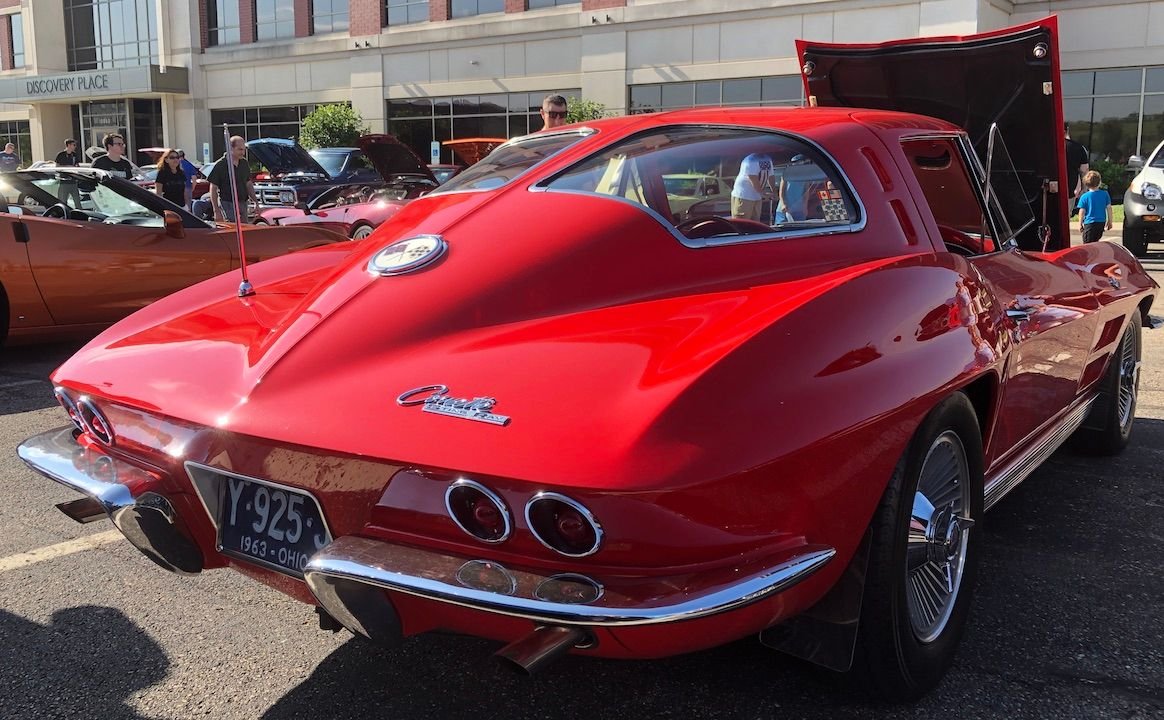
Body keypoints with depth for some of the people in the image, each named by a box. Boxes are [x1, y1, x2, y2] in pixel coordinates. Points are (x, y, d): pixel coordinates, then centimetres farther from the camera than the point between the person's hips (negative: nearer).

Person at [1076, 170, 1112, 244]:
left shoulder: (1084, 197, -10)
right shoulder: (1105, 194, 0)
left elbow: (1082, 212, -7)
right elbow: (1109, 208, 5)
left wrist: (1080, 224, 4)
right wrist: (1109, 221, 16)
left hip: (1089, 223, -4)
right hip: (1101, 222, 4)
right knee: (1096, 242, 21)